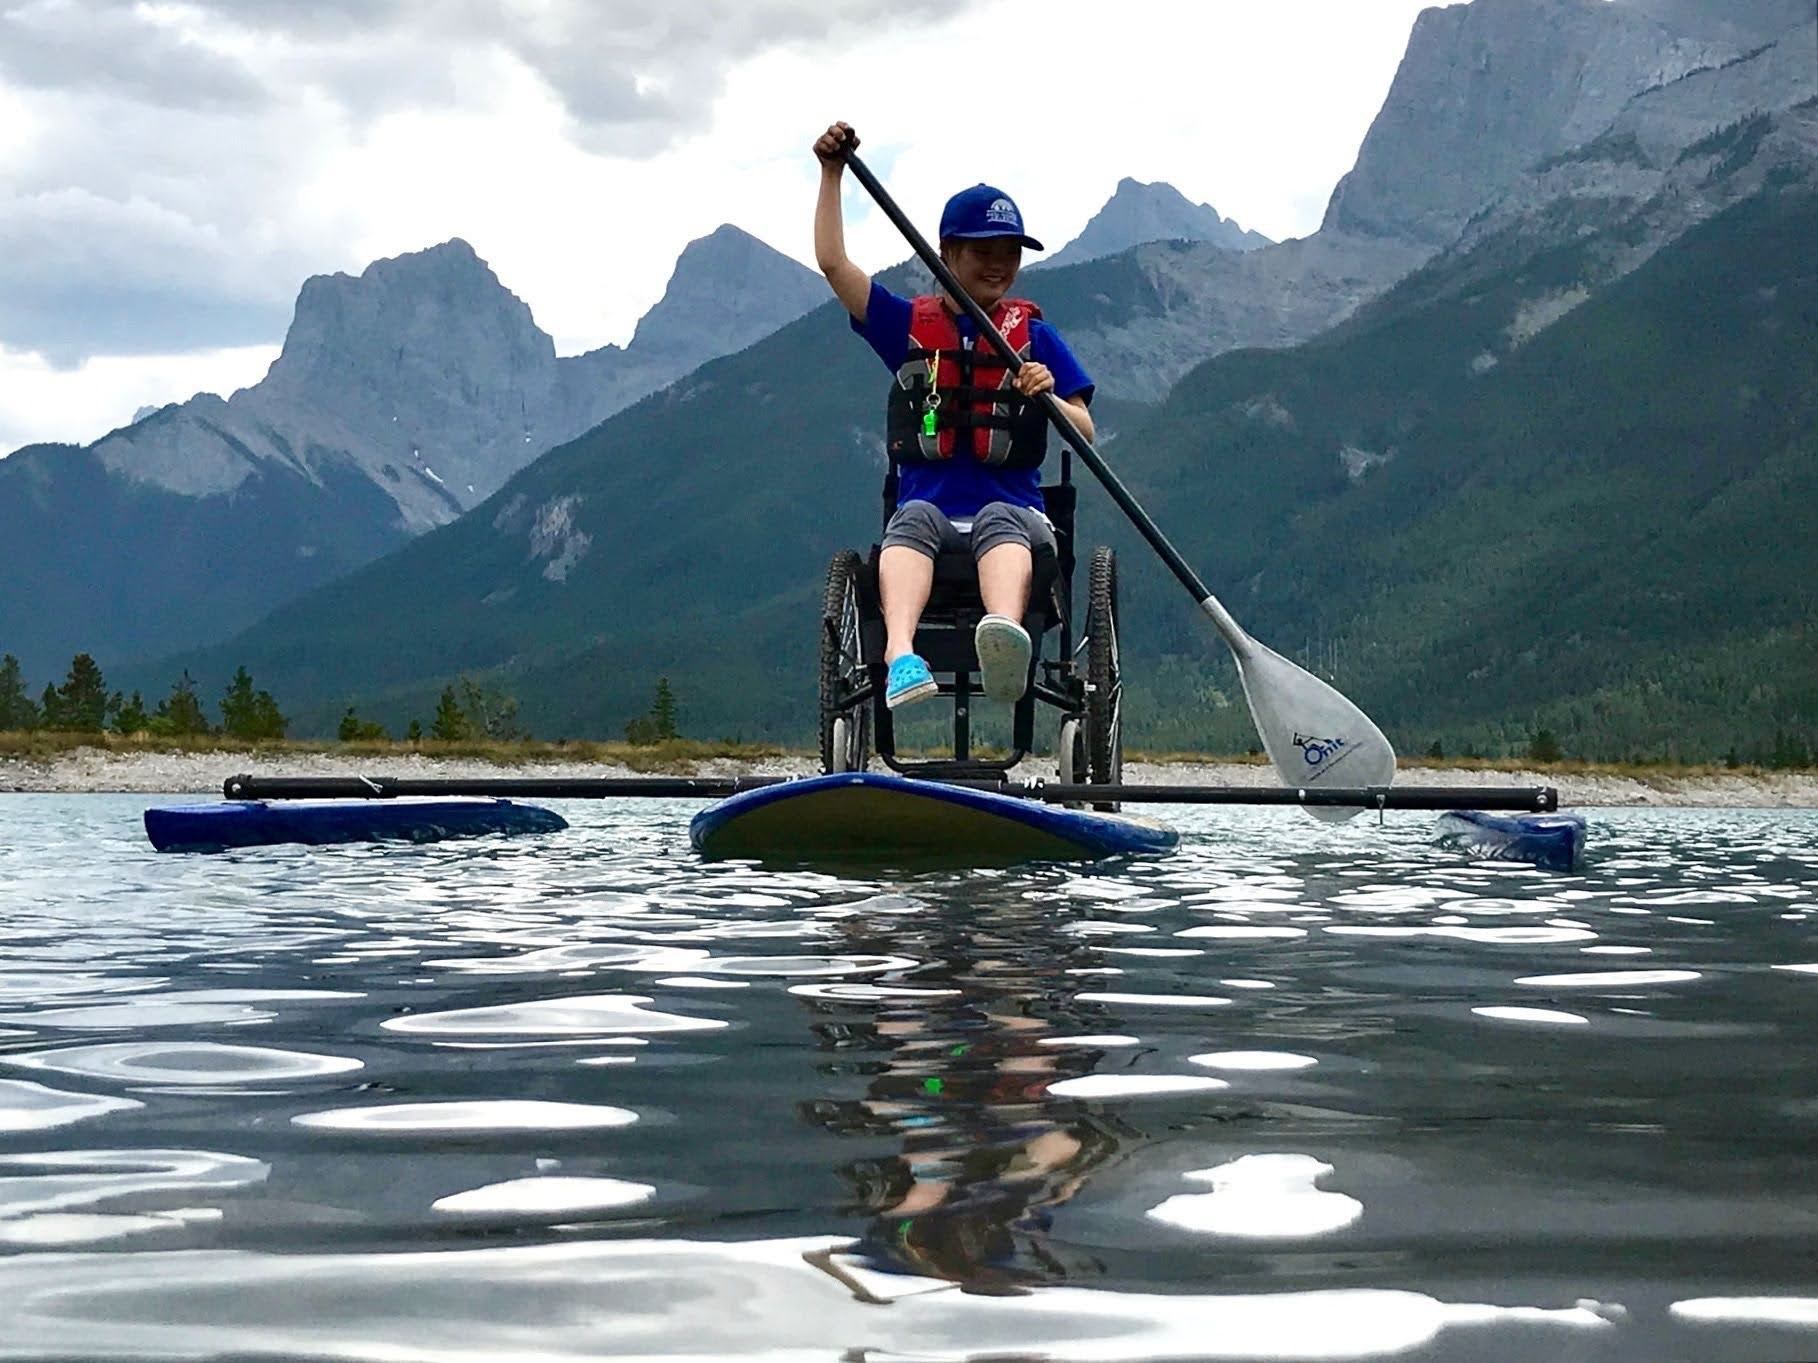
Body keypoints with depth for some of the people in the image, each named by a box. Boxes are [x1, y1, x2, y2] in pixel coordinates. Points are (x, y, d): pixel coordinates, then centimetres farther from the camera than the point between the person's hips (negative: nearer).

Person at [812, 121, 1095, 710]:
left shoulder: (1035, 336, 15)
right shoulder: (908, 325, 17)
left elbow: (1084, 435, 7)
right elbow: (833, 263, 7)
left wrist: (1046, 396, -14)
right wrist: (833, 172, 1)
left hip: (1013, 511, -1)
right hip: (928, 508, 1)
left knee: (999, 521, -37)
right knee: (913, 519, -35)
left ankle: (1007, 643, -72)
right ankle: (901, 656, -64)